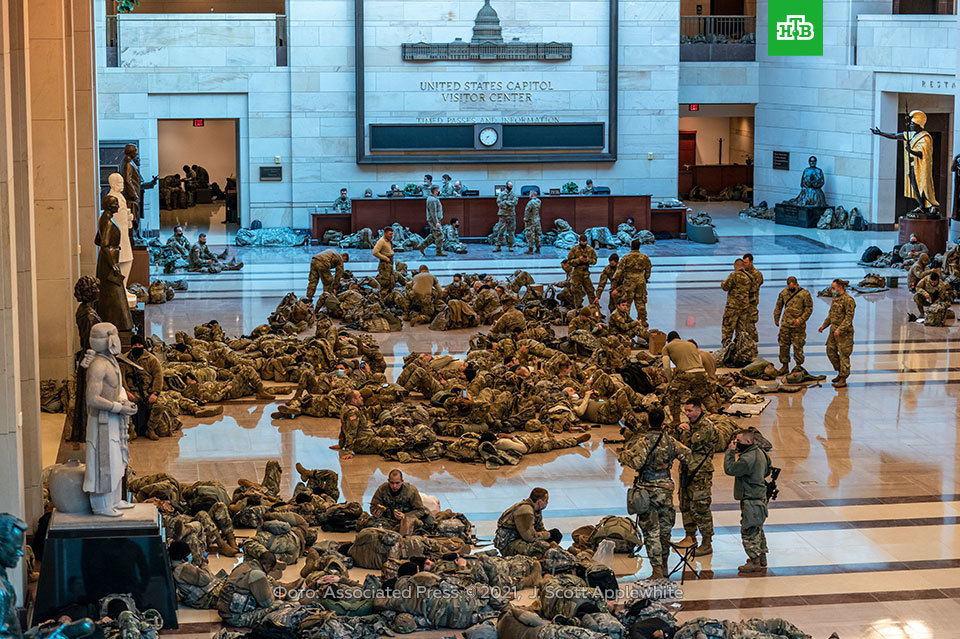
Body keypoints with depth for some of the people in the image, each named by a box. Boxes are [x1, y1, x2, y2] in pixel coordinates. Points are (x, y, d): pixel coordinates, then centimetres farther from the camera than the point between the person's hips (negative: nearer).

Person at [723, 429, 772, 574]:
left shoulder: (748, 458, -25)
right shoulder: (759, 452, 8)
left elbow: (729, 469, -25)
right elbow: (766, 471, 21)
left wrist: (730, 451, -17)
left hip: (751, 500, -10)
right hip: (760, 495, 10)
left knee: (748, 531, -2)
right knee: (757, 529, 21)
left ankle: (755, 562, 2)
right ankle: (762, 558, 31)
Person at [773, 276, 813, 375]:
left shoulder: (805, 294, -7)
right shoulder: (784, 293, 7)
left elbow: (809, 309, -6)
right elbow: (778, 306, 18)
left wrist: (801, 319, -15)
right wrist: (776, 319, 18)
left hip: (798, 326, -4)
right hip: (785, 324, 4)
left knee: (798, 346, 0)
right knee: (783, 345, 6)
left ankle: (799, 366, 12)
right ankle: (785, 366, 17)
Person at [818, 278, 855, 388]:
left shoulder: (848, 300, -15)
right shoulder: (835, 298, 12)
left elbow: (849, 318, -20)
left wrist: (840, 329, -26)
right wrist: (824, 325, 15)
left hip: (844, 332, -9)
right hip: (834, 329, 9)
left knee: (843, 354, -4)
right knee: (831, 351, 13)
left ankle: (843, 380, 0)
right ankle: (840, 373, 26)